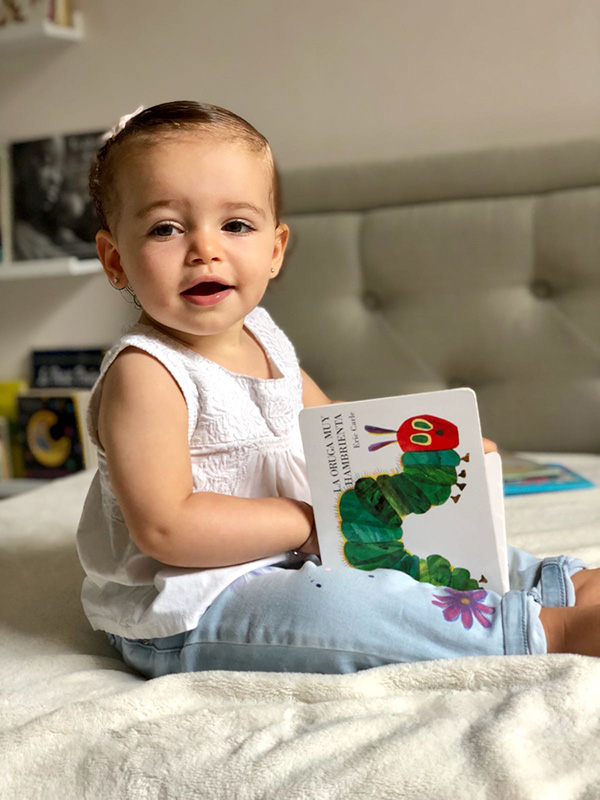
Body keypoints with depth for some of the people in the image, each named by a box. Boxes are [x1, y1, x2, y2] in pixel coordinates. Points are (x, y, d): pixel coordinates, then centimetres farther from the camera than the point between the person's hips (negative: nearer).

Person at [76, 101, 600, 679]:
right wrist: (310, 520, -22)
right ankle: (551, 630, -24)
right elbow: (166, 528, -28)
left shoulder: (263, 338, 4)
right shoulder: (144, 373, -22)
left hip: (288, 558, 9)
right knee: (335, 607, -31)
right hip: (184, 618, -9)